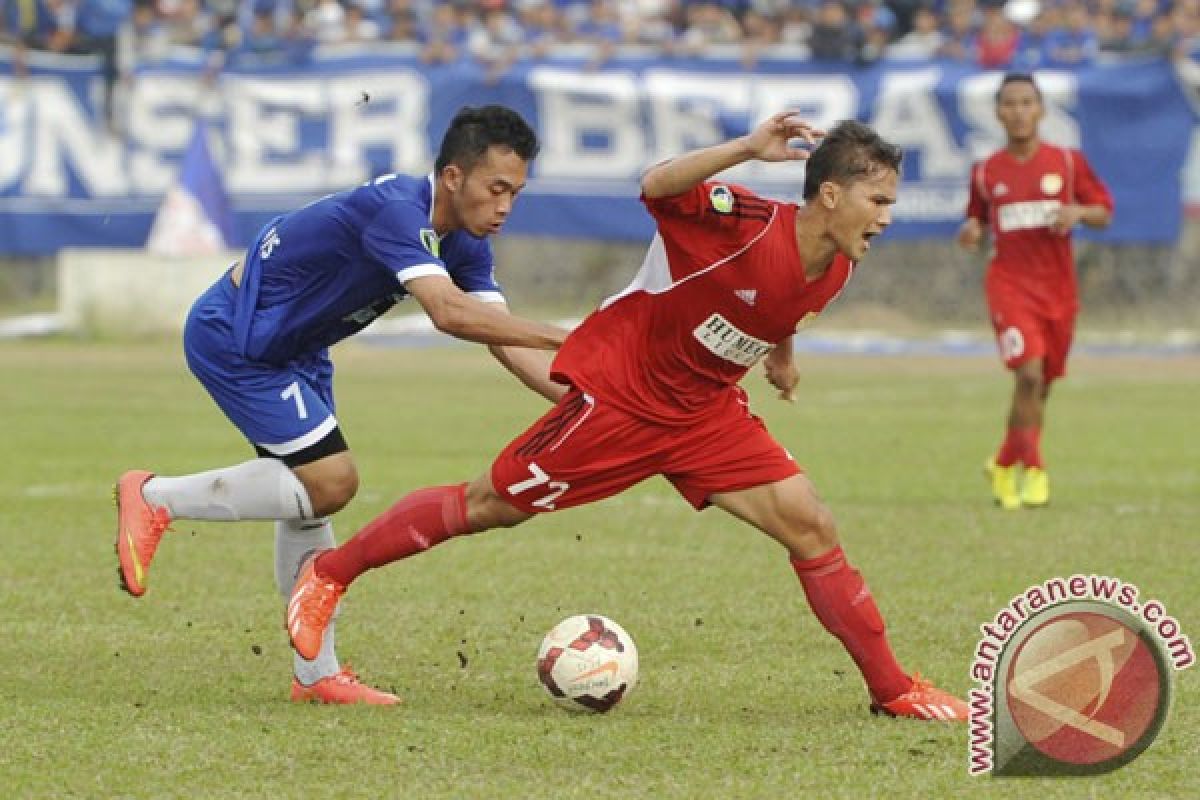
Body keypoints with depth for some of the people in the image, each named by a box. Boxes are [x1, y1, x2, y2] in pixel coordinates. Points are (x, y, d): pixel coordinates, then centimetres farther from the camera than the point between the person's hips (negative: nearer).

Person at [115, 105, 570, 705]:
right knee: (330, 482, -14)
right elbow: (449, 312, -42)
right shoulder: (396, 211, -30)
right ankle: (155, 499, -2)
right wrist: (563, 339, -43)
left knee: (310, 494, 10)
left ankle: (317, 674, 16)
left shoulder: (465, 245, -1)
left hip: (293, 346, 10)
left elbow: (505, 340, -1)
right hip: (232, 338, -10)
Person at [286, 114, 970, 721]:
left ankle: (892, 689, 4)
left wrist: (780, 353, 15)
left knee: (810, 526, -5)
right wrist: (747, 150, -51)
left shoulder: (834, 272, -2)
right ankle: (328, 575, 18)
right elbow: (657, 188, -43)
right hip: (619, 389, -7)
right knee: (491, 507, 0)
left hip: (707, 413, 7)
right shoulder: (744, 224, -26)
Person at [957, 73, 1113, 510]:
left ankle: (1005, 465, 30)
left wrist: (1078, 212, -15)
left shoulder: (1068, 162, 2)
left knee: (1041, 386, 10)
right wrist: (971, 231, -7)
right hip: (1009, 282, -2)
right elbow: (977, 218, 16)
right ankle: (1033, 470, -11)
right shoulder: (986, 172, 3)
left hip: (1058, 287, 2)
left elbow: (1104, 212, 7)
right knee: (1028, 373, -20)